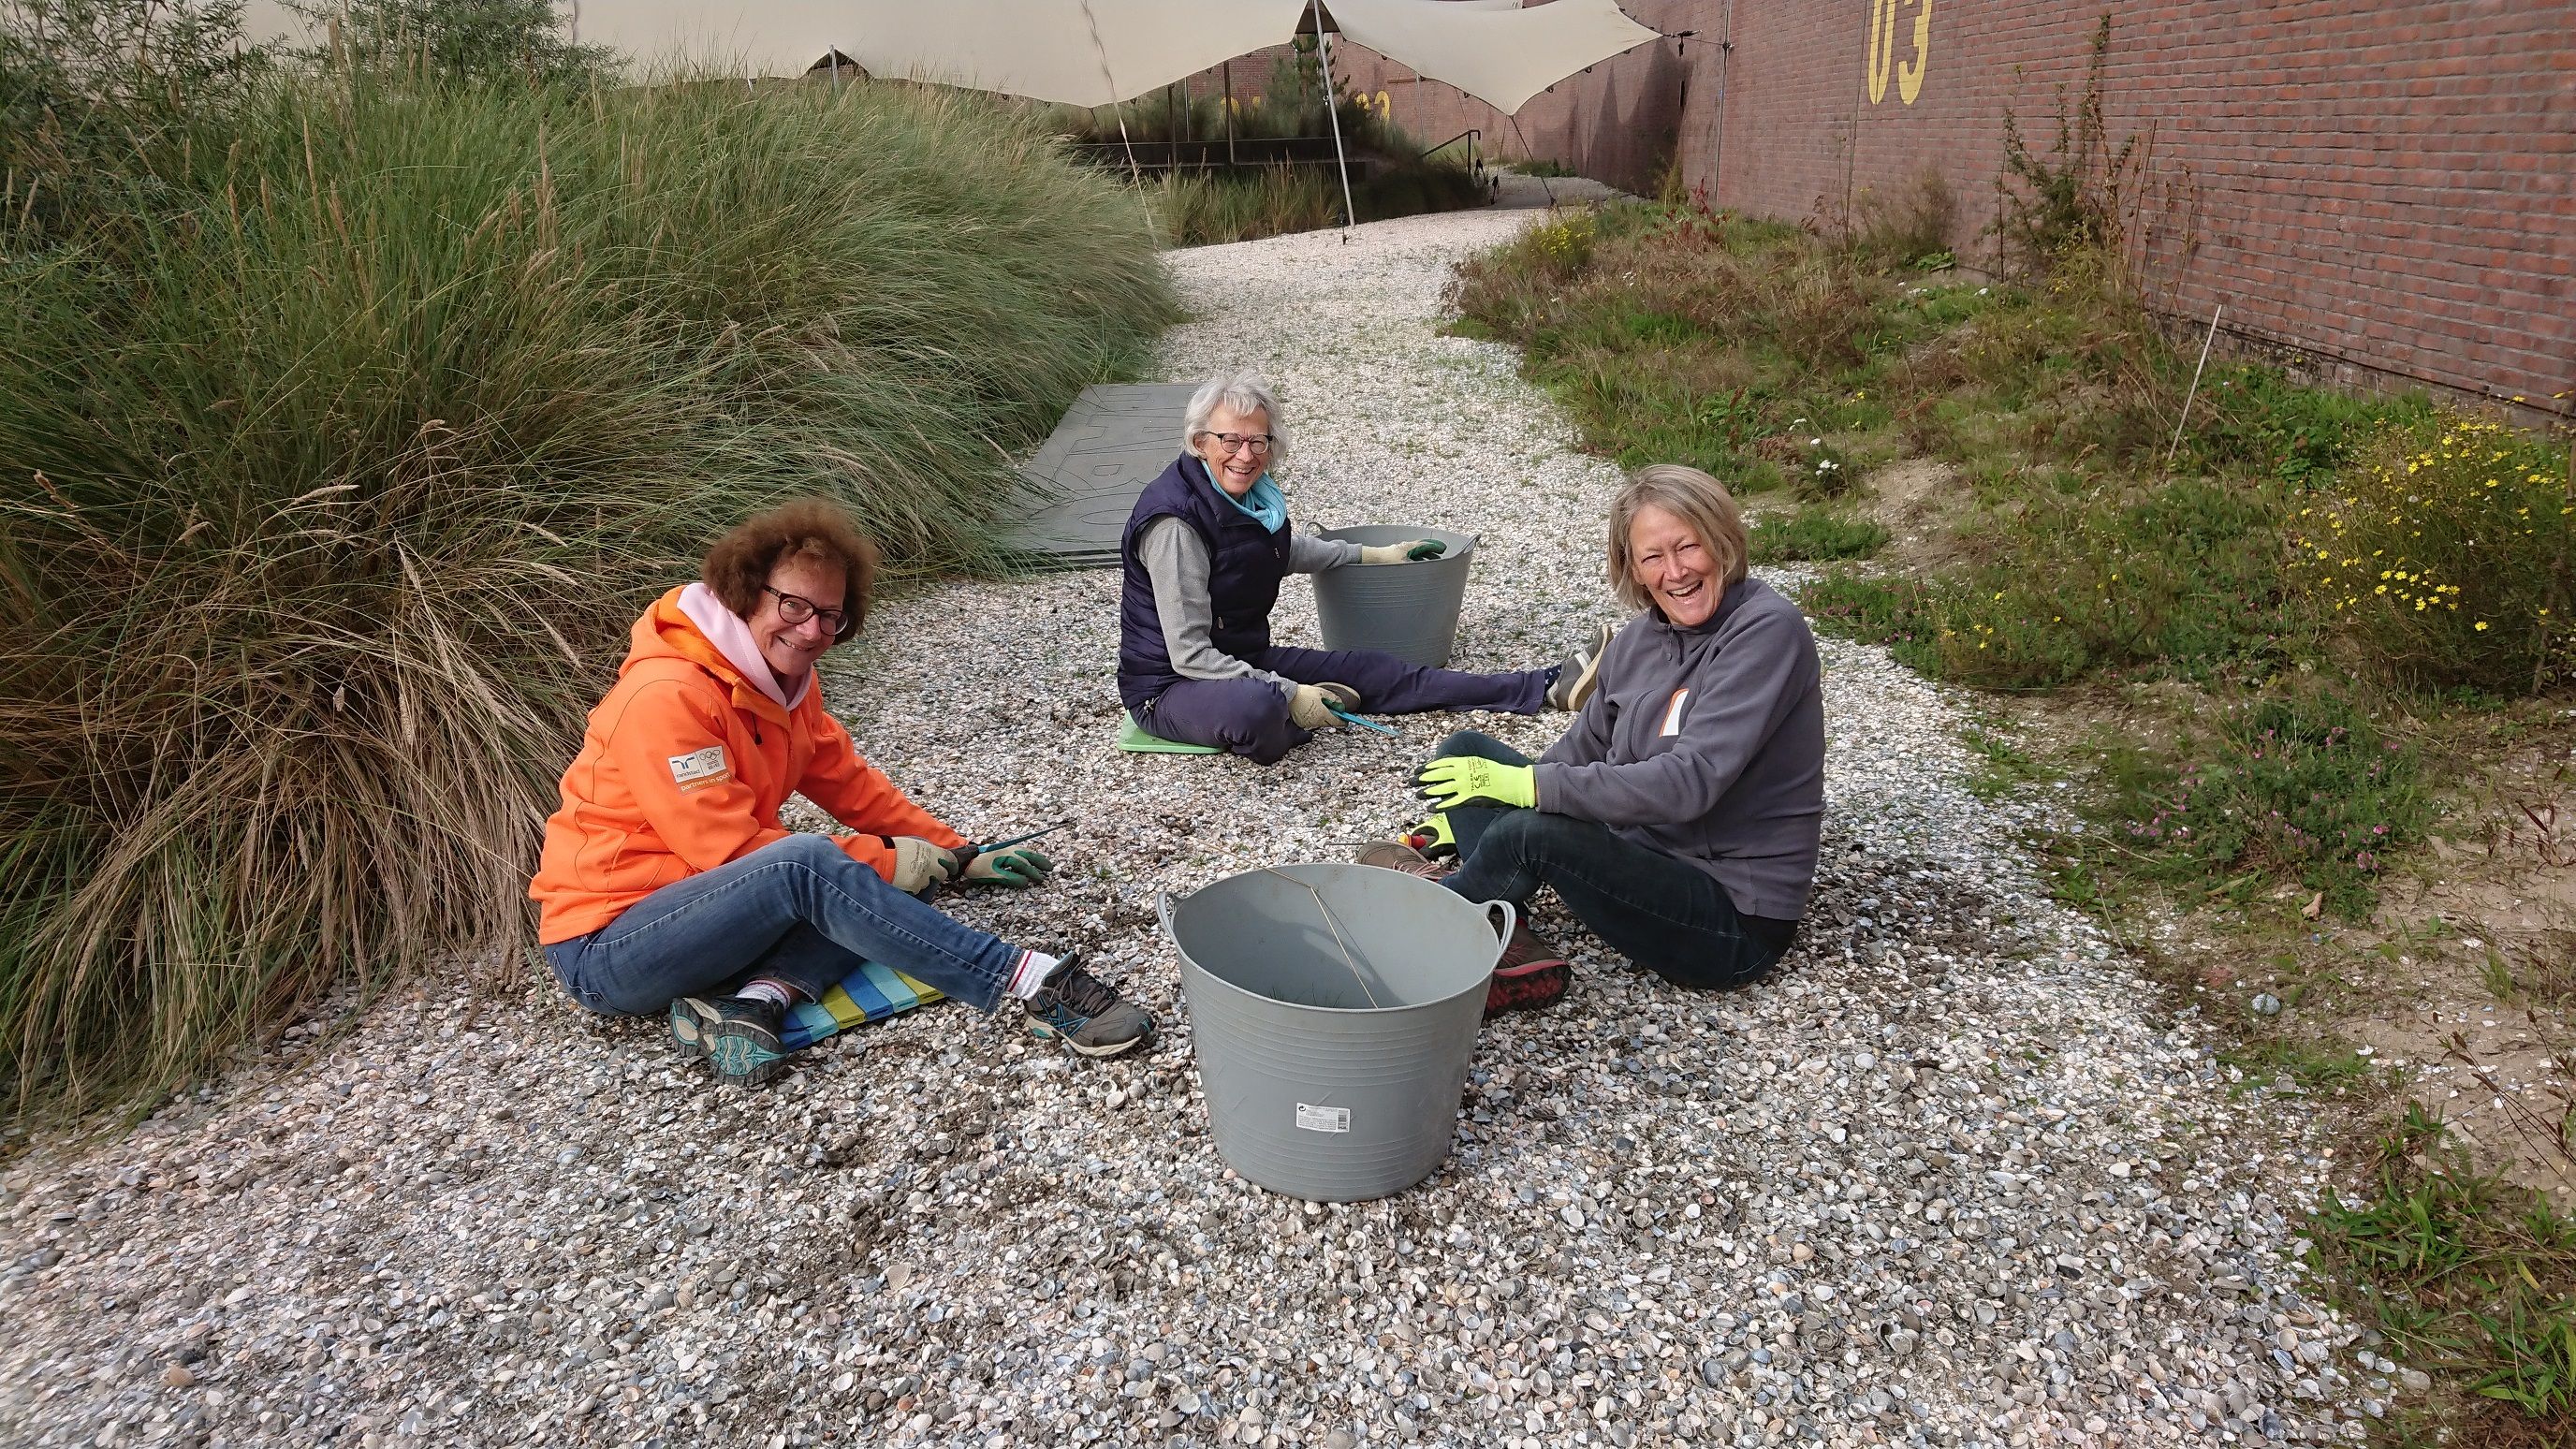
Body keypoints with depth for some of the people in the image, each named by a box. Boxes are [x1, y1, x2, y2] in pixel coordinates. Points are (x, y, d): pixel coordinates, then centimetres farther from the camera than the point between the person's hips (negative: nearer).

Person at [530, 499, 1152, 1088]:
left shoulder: (786, 683, 5)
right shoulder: (668, 695, -23)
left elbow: (850, 782, 12)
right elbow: (729, 848, -24)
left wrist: (959, 856, 9)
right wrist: (884, 861, -18)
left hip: (702, 903, 9)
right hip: (603, 946, -9)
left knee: (900, 879, -5)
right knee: (808, 865, -34)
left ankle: (754, 999, -25)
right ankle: (1036, 983, -34)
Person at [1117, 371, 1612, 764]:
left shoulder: (1250, 495, -1)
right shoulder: (1176, 519, -26)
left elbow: (1283, 550, 24)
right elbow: (1189, 653, -25)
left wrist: (1377, 555, 25)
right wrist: (1291, 697, -26)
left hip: (1244, 663, 8)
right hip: (1171, 687, -8)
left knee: (1370, 670, 4)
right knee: (1257, 708, -41)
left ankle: (1548, 687, 6)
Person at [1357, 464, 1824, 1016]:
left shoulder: (1768, 631, -19)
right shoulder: (1641, 638, 4)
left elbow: (1690, 782, -28)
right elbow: (1583, 750, 16)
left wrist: (1528, 784, -26)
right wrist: (1461, 818, 13)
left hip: (1736, 916, -8)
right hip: (1644, 854, 8)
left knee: (1528, 832, -31)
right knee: (1464, 751, 4)